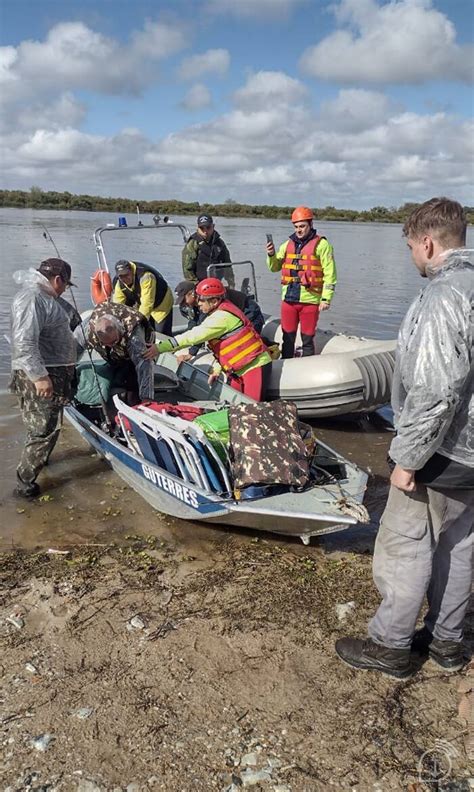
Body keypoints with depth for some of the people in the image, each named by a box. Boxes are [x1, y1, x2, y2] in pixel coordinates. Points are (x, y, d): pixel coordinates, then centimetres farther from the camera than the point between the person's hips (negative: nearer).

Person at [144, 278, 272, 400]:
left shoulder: (223, 316, -22)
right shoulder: (219, 314, 10)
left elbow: (194, 336, -26)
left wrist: (161, 347, -26)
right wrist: (217, 369, 11)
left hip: (255, 366, -10)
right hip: (240, 369, 10)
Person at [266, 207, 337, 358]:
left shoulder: (321, 244, -1)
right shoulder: (288, 244, 14)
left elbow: (330, 274, -5)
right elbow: (274, 268, 19)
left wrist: (326, 298, -12)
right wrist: (271, 255, -2)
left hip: (310, 300, -4)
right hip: (289, 299, 4)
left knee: (307, 340, 3)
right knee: (288, 338, 10)